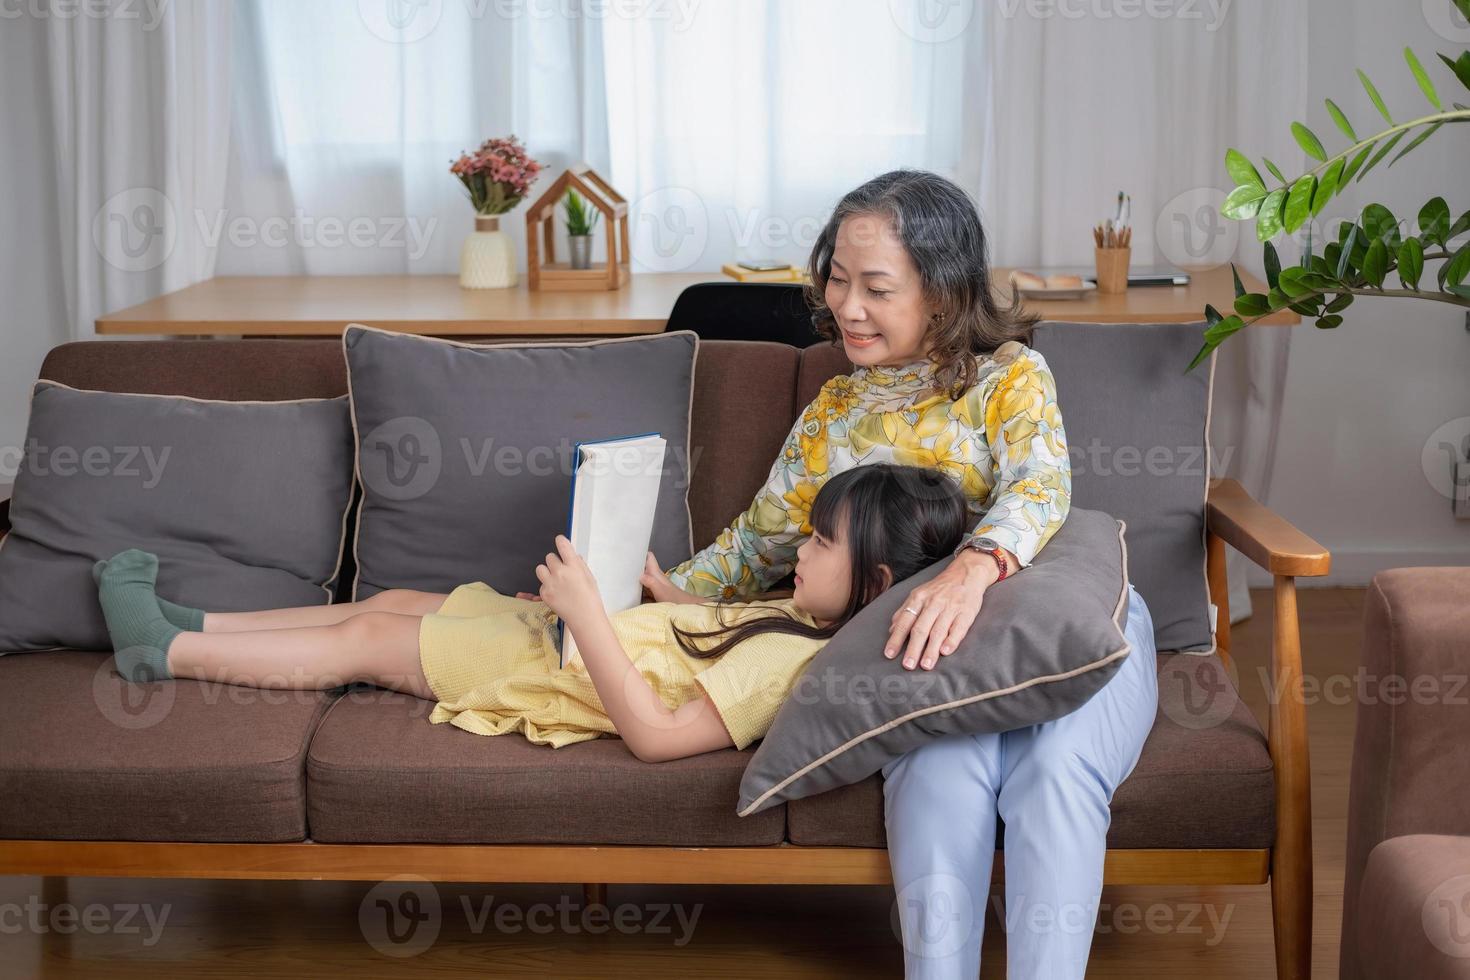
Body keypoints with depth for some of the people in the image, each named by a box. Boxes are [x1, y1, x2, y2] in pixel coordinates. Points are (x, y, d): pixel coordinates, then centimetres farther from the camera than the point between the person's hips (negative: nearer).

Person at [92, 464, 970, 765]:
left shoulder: (788, 660, -31)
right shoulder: (800, 620, -2)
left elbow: (658, 735, -37)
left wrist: (589, 615, -37)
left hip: (545, 675, -9)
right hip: (560, 638, 9)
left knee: (365, 637, 2)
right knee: (390, 602, 16)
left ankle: (166, 652, 20)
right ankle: (187, 627, 29)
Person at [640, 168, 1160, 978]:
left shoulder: (1010, 375, 6)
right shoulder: (834, 410, 21)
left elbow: (1039, 487, -15)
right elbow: (761, 540, 26)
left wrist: (973, 569, -38)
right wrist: (676, 592, 6)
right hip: (931, 651, 2)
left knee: (1055, 767, -35)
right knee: (941, 764, -34)